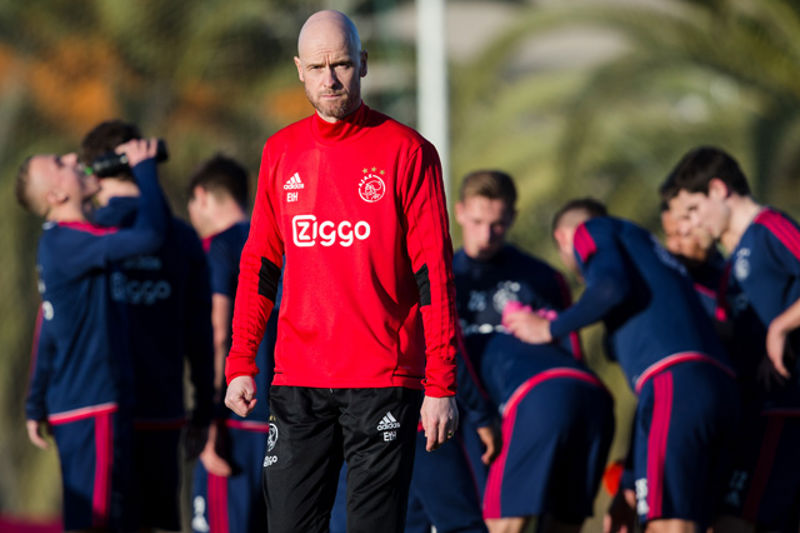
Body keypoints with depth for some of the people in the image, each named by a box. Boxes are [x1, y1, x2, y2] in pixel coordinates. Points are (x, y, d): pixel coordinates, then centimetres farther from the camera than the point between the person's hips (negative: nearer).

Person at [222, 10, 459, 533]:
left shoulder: (406, 151, -2)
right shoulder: (281, 153, 11)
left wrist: (441, 384, -9)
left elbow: (434, 273, -4)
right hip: (297, 381, 4)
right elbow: (260, 264, 17)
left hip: (384, 381, -4)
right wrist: (241, 362, 7)